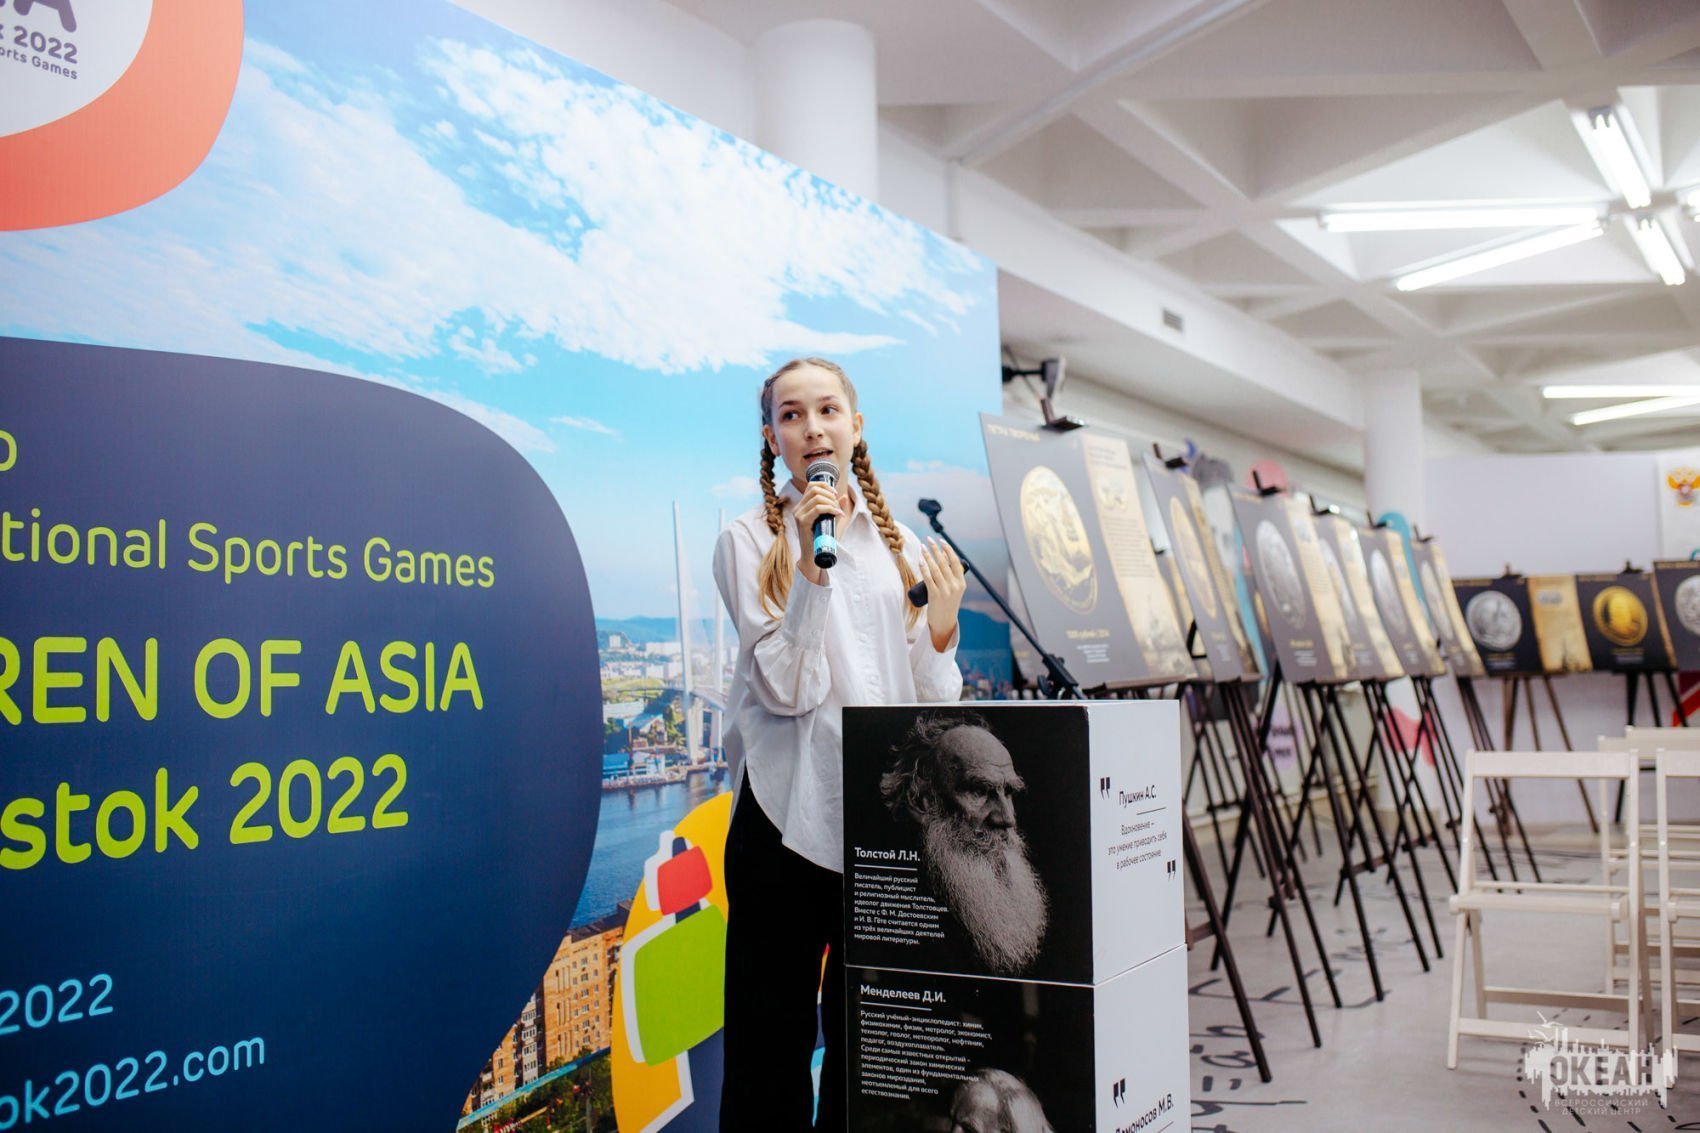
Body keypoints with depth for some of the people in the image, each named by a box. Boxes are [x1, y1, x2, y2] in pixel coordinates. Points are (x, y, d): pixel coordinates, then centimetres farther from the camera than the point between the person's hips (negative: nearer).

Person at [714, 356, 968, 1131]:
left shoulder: (902, 546, 10)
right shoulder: (749, 541, 0)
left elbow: (931, 707, 10)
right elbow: (784, 691, -12)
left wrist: (941, 630, -8)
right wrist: (814, 562, -18)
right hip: (787, 812, -3)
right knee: (773, 1035, 5)